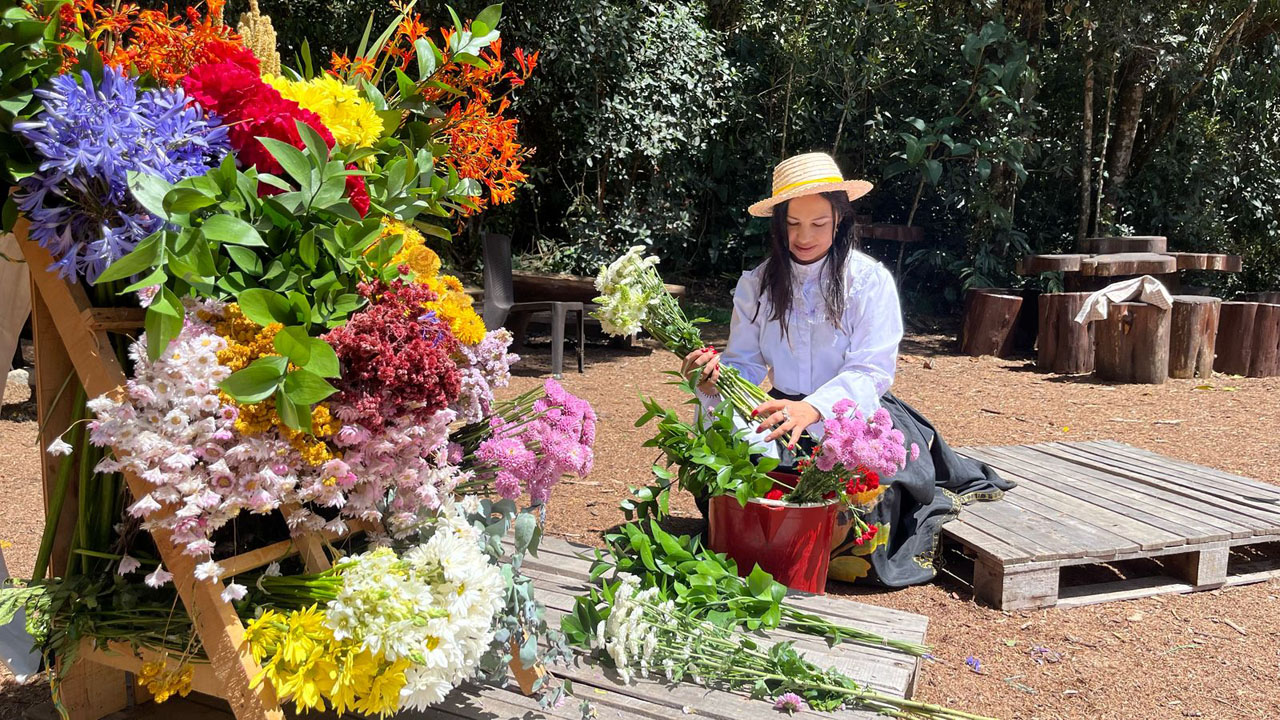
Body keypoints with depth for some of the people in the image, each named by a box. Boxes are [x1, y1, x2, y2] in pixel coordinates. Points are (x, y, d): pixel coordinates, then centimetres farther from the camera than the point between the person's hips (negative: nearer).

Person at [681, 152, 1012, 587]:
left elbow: (871, 372, -15)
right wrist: (714, 378, -24)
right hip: (785, 416, 4)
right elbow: (745, 363, 2)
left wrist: (813, 409, -35)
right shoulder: (756, 285, 6)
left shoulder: (871, 281, -5)